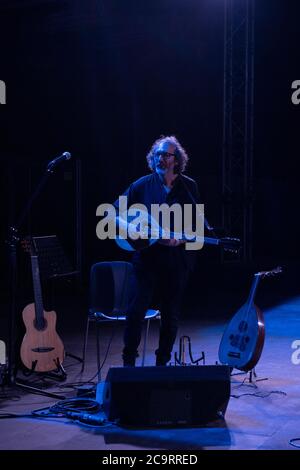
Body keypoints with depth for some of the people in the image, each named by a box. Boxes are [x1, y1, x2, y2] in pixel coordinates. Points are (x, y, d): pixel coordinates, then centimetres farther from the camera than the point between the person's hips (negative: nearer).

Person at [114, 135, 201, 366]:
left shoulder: (189, 186, 3)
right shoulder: (143, 185, 2)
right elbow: (114, 210, 6)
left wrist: (181, 239, -15)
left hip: (177, 259, 1)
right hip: (147, 257, -1)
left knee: (171, 314, 9)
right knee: (138, 307, -10)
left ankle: (162, 362, 23)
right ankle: (129, 361, 2)